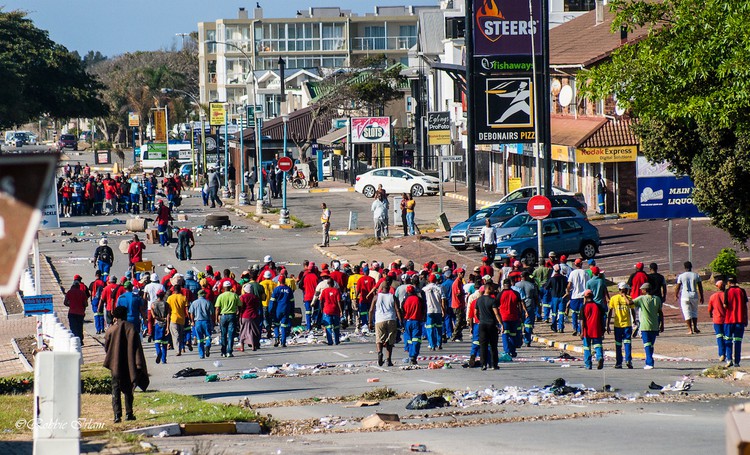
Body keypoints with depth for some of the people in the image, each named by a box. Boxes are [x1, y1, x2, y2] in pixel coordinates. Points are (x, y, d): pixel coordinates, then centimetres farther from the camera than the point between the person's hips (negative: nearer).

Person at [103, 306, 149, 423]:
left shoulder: (111, 330, -7)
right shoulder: (131, 329, -3)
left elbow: (106, 347, 2)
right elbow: (137, 348, -4)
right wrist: (138, 364, -2)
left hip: (115, 365, -2)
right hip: (129, 365, 2)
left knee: (116, 390, 0)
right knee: (128, 390, 15)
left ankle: (117, 414, -12)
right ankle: (129, 413, 15)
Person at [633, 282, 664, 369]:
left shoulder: (642, 299, -7)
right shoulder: (657, 299, 5)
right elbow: (660, 313, 8)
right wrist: (662, 325, 15)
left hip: (645, 326, -4)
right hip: (655, 326, 4)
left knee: (647, 345, -5)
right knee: (651, 345, 14)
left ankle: (650, 363, -14)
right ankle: (648, 362, 21)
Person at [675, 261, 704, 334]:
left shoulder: (681, 276, -3)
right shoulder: (696, 276, 3)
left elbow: (677, 287, 0)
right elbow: (700, 287, 5)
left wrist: (676, 295, 15)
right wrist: (701, 297, 13)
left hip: (684, 297, -2)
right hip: (694, 296, 2)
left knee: (687, 314, 1)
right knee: (694, 312, 18)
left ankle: (690, 329, -4)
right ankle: (695, 328, 17)